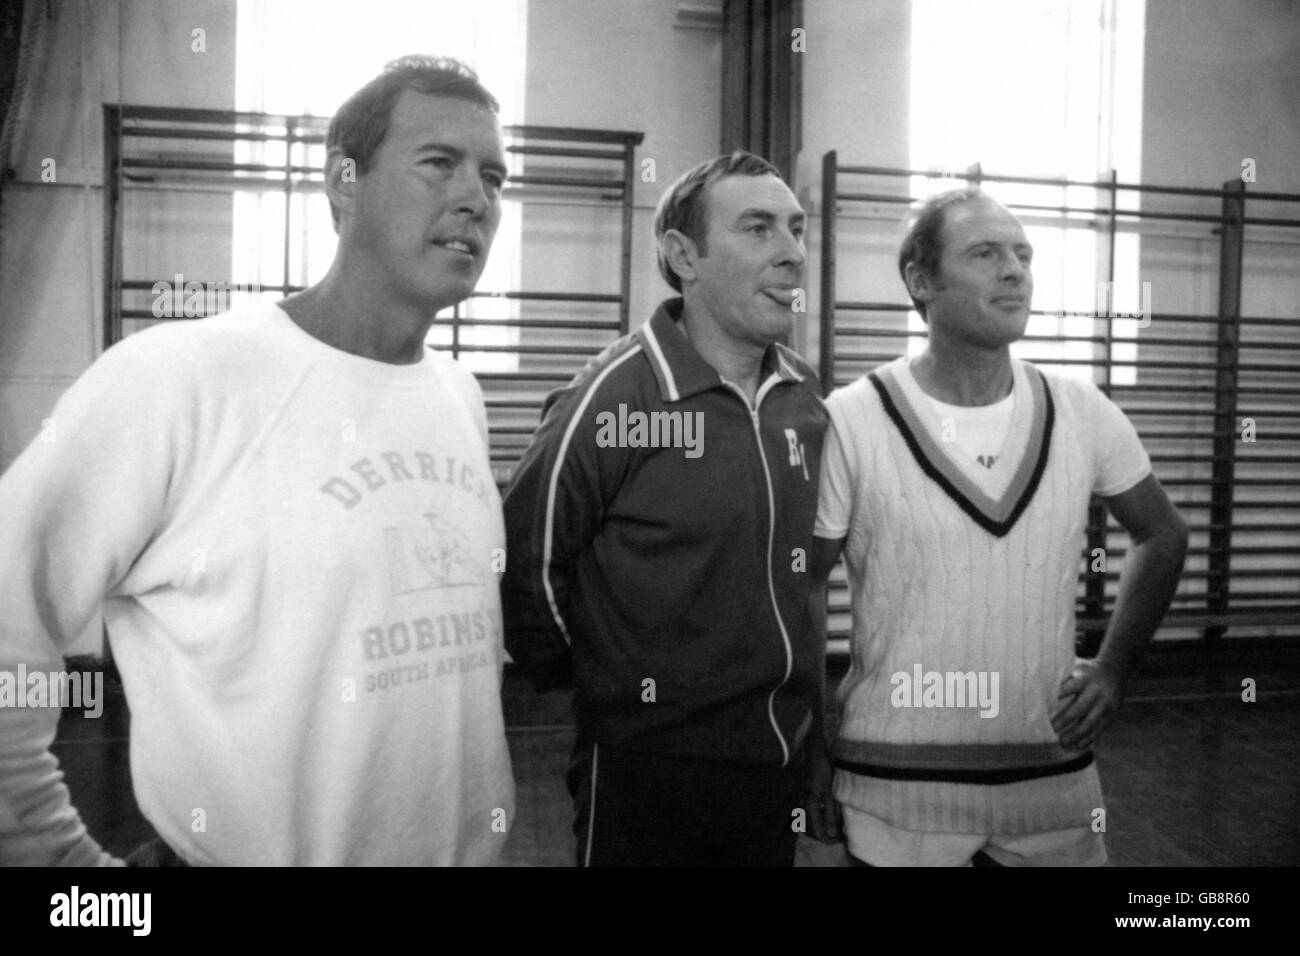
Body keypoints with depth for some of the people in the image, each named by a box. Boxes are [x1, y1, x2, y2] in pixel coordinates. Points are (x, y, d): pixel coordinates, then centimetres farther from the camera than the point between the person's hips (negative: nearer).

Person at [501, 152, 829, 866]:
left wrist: (804, 696, 15)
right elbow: (528, 557, -14)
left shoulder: (805, 399, 1)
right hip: (647, 775, -5)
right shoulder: (616, 395, -17)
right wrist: (597, 685, -3)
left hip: (784, 761, 6)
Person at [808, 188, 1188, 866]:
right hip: (897, 785, -3)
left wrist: (1112, 668, 6)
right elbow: (802, 583, -4)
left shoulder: (1083, 414, -1)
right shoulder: (850, 421, -11)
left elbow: (1162, 535, 15)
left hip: (1057, 771, 4)